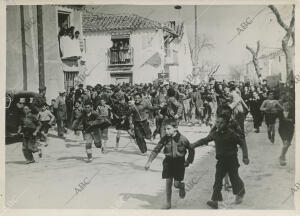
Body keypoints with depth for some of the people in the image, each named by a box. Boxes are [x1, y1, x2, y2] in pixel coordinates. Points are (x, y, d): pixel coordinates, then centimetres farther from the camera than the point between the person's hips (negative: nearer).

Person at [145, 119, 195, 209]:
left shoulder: (182, 139, -16)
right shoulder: (165, 139, -8)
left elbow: (191, 150, -1)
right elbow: (156, 150, -3)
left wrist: (188, 161, -4)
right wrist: (149, 161, -10)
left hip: (179, 162, -2)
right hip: (168, 161, 3)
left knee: (176, 184, -3)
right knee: (168, 182, 2)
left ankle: (182, 186, 36)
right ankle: (168, 203, 17)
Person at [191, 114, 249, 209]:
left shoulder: (231, 133, -16)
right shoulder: (214, 133, -1)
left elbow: (242, 143, -10)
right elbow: (205, 140, 13)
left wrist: (245, 157, -12)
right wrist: (193, 145, 10)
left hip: (232, 159, -4)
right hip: (221, 160, 4)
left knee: (234, 177, 9)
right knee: (218, 179, -3)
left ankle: (240, 192, 41)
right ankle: (215, 200, -4)